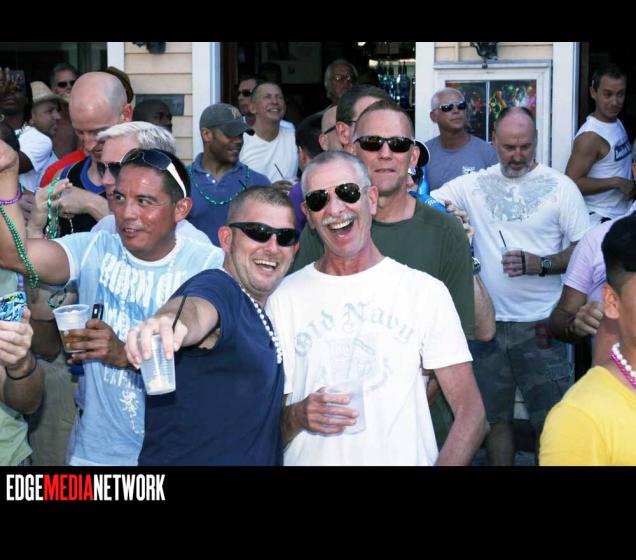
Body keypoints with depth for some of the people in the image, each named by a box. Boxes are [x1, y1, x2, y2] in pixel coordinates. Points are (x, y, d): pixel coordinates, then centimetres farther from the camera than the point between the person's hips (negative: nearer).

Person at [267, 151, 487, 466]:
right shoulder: (283, 299, 7)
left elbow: (470, 412, 0)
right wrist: (298, 417, -11)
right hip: (312, 459, 2)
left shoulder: (426, 291, 4)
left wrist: (444, 463, -15)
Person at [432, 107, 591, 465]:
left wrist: (541, 264, -19)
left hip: (540, 326, -3)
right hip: (489, 323, 3)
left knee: (551, 421, 1)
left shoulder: (560, 187, -2)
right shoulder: (475, 184, 5)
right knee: (495, 416, 14)